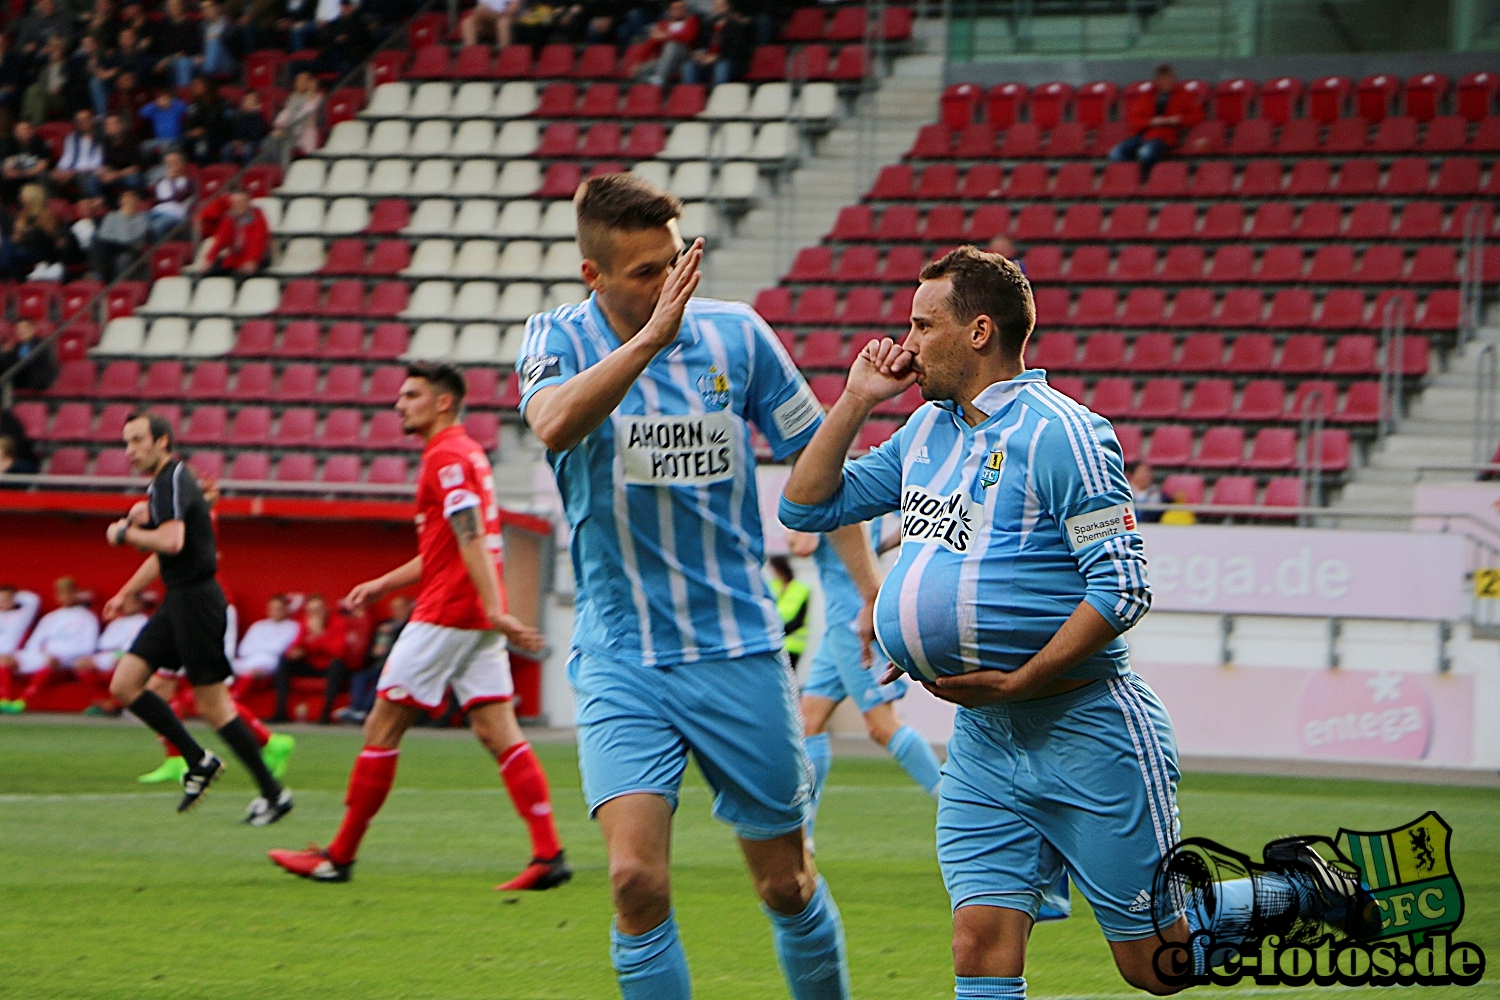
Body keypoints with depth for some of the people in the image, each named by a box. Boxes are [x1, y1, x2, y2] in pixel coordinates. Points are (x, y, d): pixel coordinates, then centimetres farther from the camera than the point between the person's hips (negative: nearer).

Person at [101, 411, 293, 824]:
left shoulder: (173, 481, -14)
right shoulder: (160, 484, 17)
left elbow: (171, 542, -29)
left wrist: (125, 532, -15)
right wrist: (125, 593, 31)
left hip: (196, 601, -10)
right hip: (177, 602, 10)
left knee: (212, 704, -7)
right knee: (124, 684, 4)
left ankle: (273, 793, 1)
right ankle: (199, 762, 11)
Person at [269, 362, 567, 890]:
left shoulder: (446, 456, -11)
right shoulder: (464, 453, 21)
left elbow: (472, 539, -22)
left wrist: (495, 610, -30)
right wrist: (383, 584, 27)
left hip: (446, 614, -10)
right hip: (477, 616, 10)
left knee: (381, 727, -1)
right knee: (498, 732, 2)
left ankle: (340, 855, 6)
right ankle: (549, 853, -9)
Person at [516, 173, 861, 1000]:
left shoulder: (738, 335, -1)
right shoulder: (560, 339, -4)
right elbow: (552, 426, -27)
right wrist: (649, 338, -34)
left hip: (740, 652, 1)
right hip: (620, 662, -1)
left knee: (786, 885, 9)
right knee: (637, 880, -18)